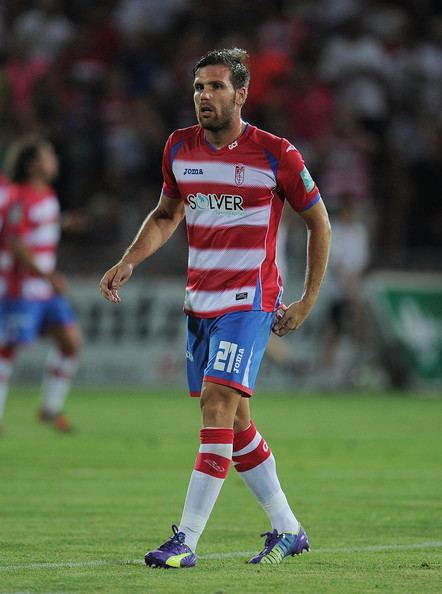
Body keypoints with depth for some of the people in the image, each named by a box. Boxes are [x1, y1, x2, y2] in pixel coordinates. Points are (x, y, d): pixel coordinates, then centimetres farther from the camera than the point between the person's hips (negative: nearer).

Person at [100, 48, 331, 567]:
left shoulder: (275, 154, -10)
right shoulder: (180, 147, 4)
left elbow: (318, 221, 2)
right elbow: (167, 214, 20)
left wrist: (308, 302, 0)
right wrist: (128, 262, 4)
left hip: (249, 302, -6)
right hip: (199, 303, 6)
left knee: (217, 403, -18)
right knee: (233, 421, 11)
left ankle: (186, 540, -19)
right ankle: (288, 529, 24)